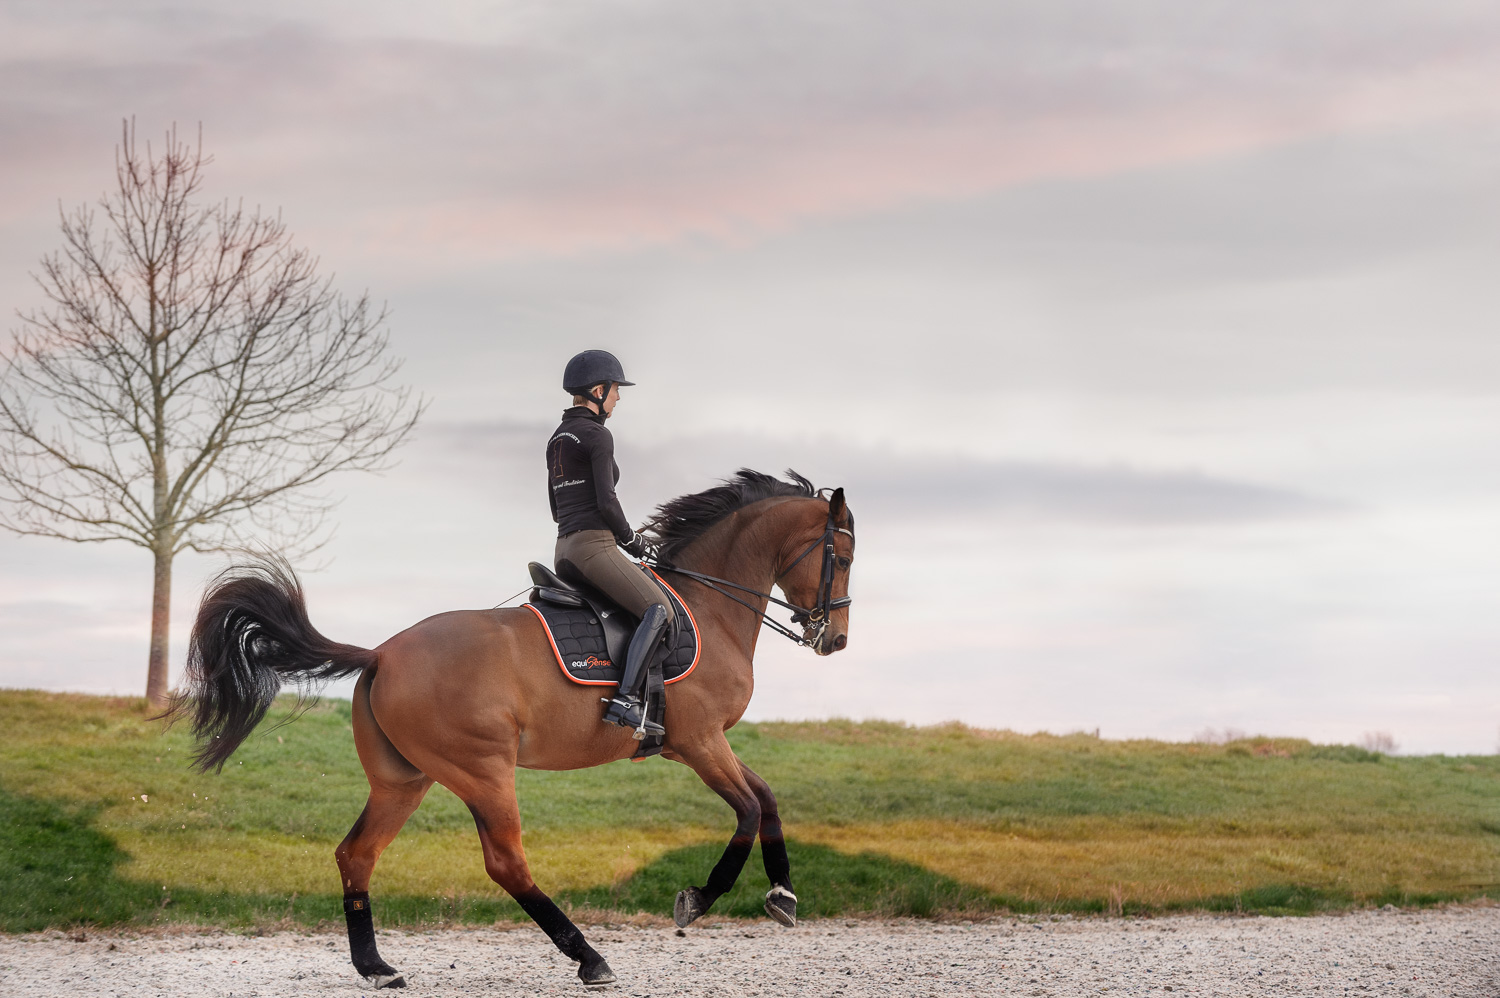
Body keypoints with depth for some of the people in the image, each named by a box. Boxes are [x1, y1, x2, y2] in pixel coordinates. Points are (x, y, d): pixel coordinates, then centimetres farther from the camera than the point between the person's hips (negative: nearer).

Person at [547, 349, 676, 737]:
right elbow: (606, 501, -17)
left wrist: (624, 538, 22)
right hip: (594, 545, -10)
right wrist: (632, 539, 0)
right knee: (659, 610, -16)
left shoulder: (557, 439, 20)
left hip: (565, 549, 10)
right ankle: (626, 699, -30)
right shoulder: (597, 435, -8)